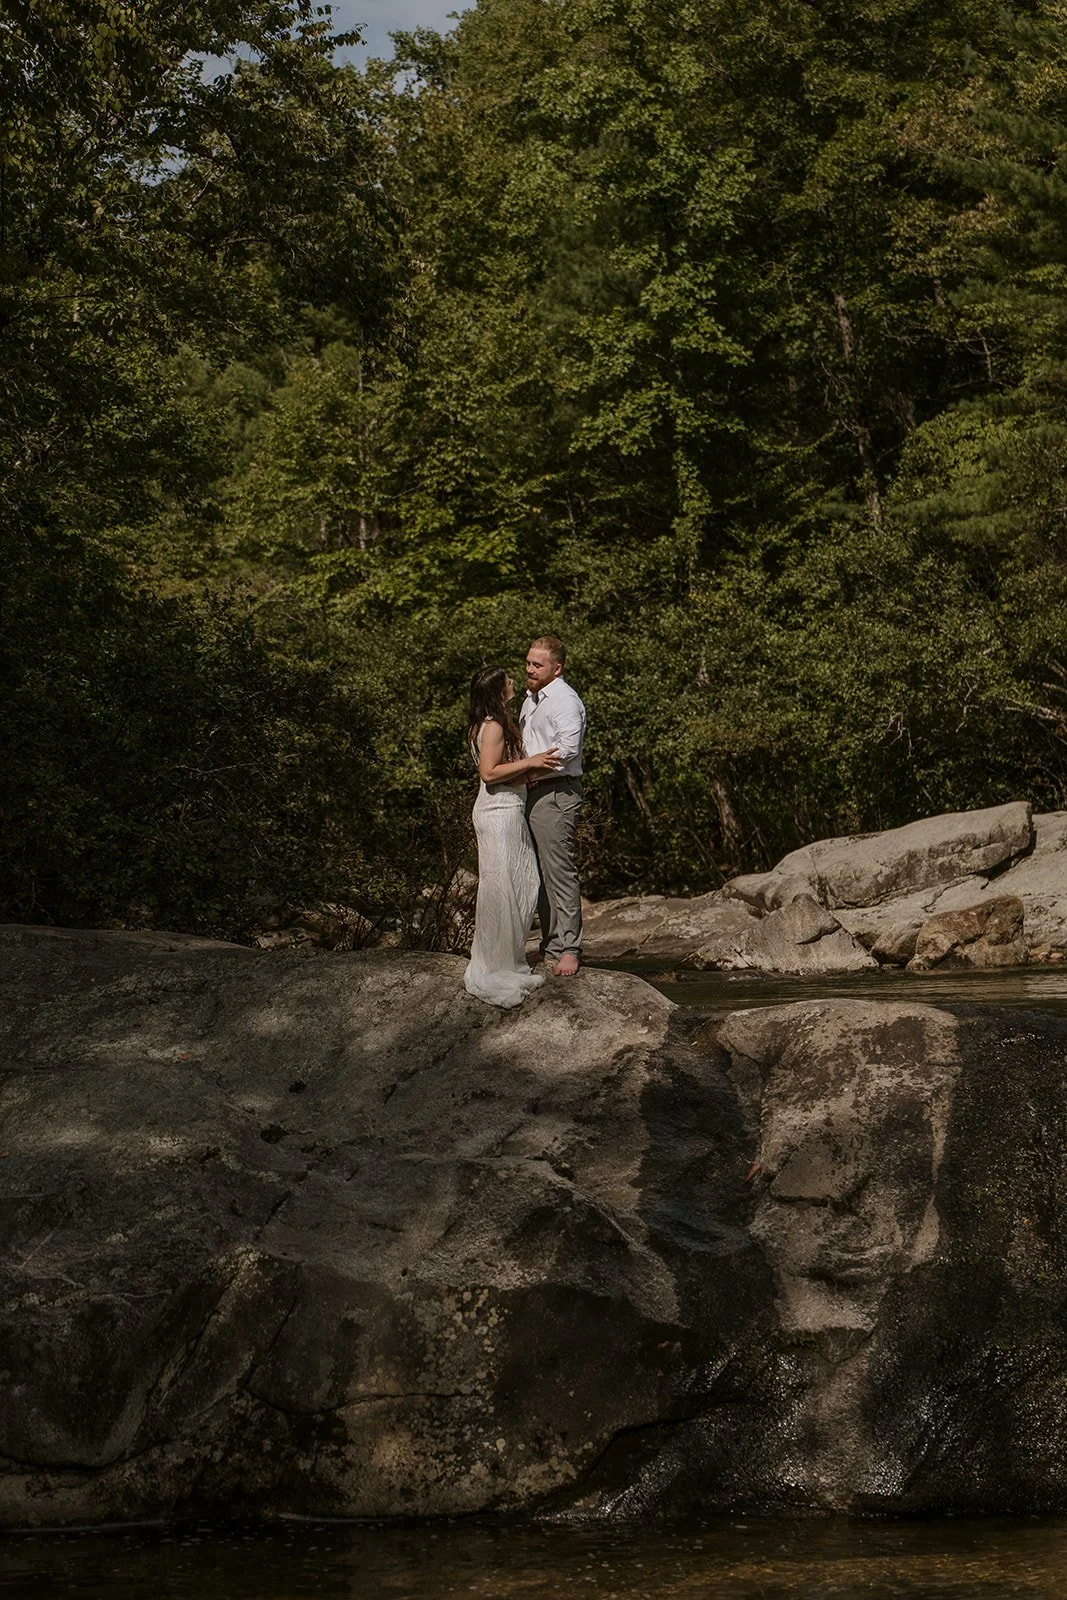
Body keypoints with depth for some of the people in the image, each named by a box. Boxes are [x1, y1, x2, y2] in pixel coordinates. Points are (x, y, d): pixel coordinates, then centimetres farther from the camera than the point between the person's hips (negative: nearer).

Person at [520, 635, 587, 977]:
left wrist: (531, 770, -16)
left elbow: (567, 748, -23)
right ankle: (550, 949, 15)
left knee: (559, 872, -11)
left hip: (555, 793, -10)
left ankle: (568, 949, -10)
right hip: (531, 793, 10)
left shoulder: (564, 701, -10)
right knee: (540, 875, 10)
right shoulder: (531, 700, 20)